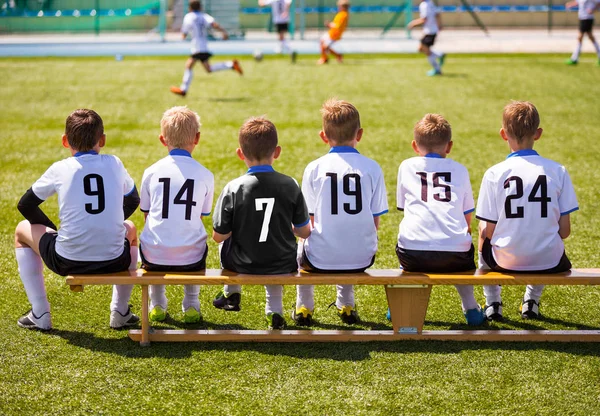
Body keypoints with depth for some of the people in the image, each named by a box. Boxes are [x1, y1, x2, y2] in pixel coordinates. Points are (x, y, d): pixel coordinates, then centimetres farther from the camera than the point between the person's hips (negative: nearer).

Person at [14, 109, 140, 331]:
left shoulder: (59, 169, 0)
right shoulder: (114, 164, 5)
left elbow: (26, 206, 13)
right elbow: (132, 202, 23)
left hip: (68, 262, -2)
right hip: (114, 262, 2)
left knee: (22, 231, 27)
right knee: (129, 229, 38)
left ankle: (39, 314, 23)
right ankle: (120, 312, 34)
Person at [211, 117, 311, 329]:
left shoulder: (233, 189, -16)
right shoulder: (290, 185, -10)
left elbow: (218, 236, -11)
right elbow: (305, 232, -4)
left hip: (242, 266, -1)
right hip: (283, 267, 2)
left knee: (225, 241, 31)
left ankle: (232, 293, 44)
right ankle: (275, 310, 31)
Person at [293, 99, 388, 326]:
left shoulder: (314, 168, -6)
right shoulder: (372, 168, -4)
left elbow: (309, 223, 0)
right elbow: (375, 223, 0)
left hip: (320, 259, -1)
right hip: (361, 259, 2)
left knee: (301, 246, 35)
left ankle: (304, 307, 39)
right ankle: (346, 305, 42)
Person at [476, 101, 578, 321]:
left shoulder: (494, 174, -10)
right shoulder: (558, 171, -6)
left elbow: (486, 232, -8)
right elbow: (564, 230, -4)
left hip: (506, 261, -1)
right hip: (548, 262, 1)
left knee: (484, 245, 34)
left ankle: (492, 303, 30)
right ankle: (532, 300, 33)